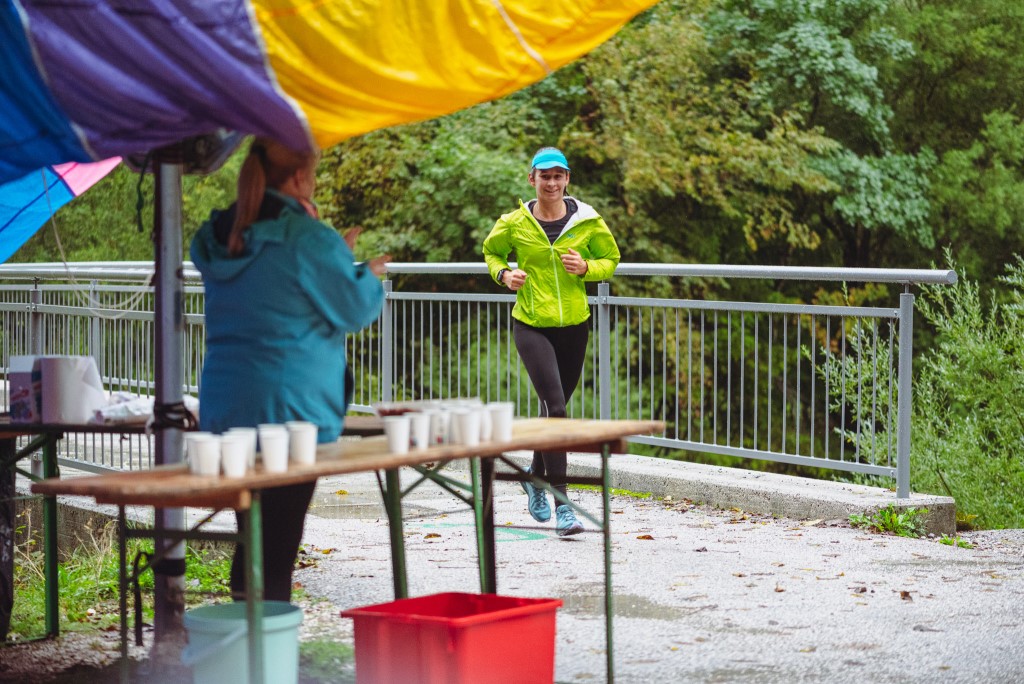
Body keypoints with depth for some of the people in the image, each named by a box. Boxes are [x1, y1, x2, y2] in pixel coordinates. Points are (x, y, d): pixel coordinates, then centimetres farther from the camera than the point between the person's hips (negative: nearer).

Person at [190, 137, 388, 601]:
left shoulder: (218, 239, 10)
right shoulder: (306, 238, -12)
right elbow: (355, 309, -4)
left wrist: (335, 257, 26)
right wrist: (369, 276, 17)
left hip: (223, 406, 7)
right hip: (289, 405, -7)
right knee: (278, 543, -3)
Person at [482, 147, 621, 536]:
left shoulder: (587, 222, -2)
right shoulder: (515, 223, -2)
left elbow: (610, 260, 10)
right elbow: (491, 252, 16)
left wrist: (586, 267, -11)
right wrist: (504, 274, -5)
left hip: (574, 326, 3)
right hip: (531, 325, -3)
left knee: (555, 408, 16)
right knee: (555, 408, -17)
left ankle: (536, 475, 45)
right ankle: (562, 507, -17)